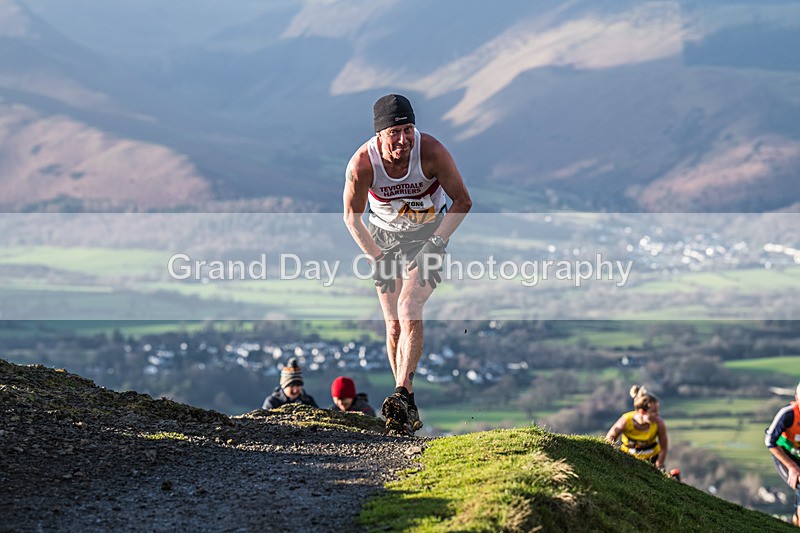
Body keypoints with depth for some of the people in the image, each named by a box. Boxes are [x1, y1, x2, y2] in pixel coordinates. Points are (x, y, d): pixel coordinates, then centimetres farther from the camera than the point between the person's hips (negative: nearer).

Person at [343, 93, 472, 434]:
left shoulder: (431, 152, -28)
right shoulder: (362, 164, -26)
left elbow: (462, 202, -15)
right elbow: (352, 217, -8)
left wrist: (434, 244, -21)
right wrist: (377, 258, -13)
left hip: (430, 234, -2)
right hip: (385, 236, 2)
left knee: (409, 308, -22)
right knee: (394, 323, -1)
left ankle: (402, 394, -27)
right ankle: (408, 407, 8)